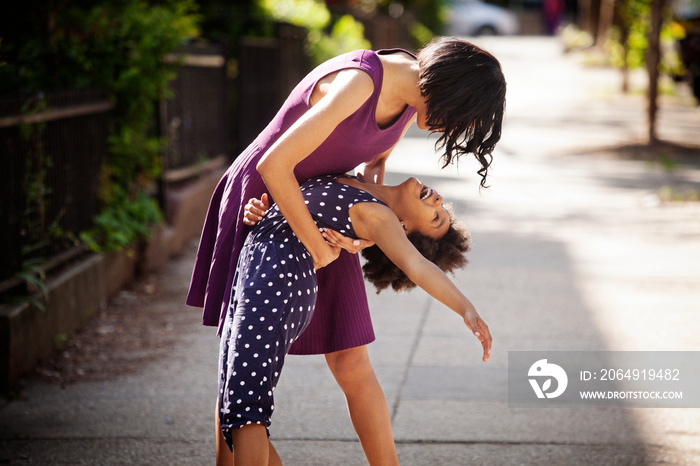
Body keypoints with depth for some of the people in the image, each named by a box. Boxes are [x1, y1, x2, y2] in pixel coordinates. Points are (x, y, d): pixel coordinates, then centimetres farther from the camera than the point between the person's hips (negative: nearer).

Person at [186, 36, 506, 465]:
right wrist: (317, 247, -27)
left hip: (320, 204, 6)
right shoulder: (357, 82, -33)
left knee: (352, 364, 2)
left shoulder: (415, 88, -7)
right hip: (262, 202, -6)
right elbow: (273, 165, -35)